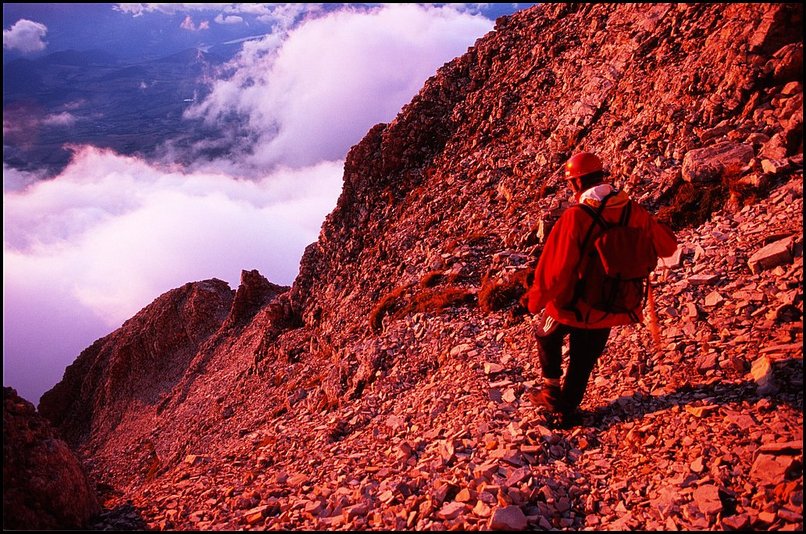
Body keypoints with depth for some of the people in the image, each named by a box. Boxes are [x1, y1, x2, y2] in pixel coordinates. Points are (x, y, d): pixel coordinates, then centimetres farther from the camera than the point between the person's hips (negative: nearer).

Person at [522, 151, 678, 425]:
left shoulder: (575, 218, -25)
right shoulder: (634, 212, -10)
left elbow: (555, 271, -24)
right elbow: (667, 247, 5)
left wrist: (535, 300, -10)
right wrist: (656, 226, 24)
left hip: (575, 303, -4)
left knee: (547, 336, 27)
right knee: (584, 360, 22)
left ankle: (551, 391, 33)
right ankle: (568, 409, 36)